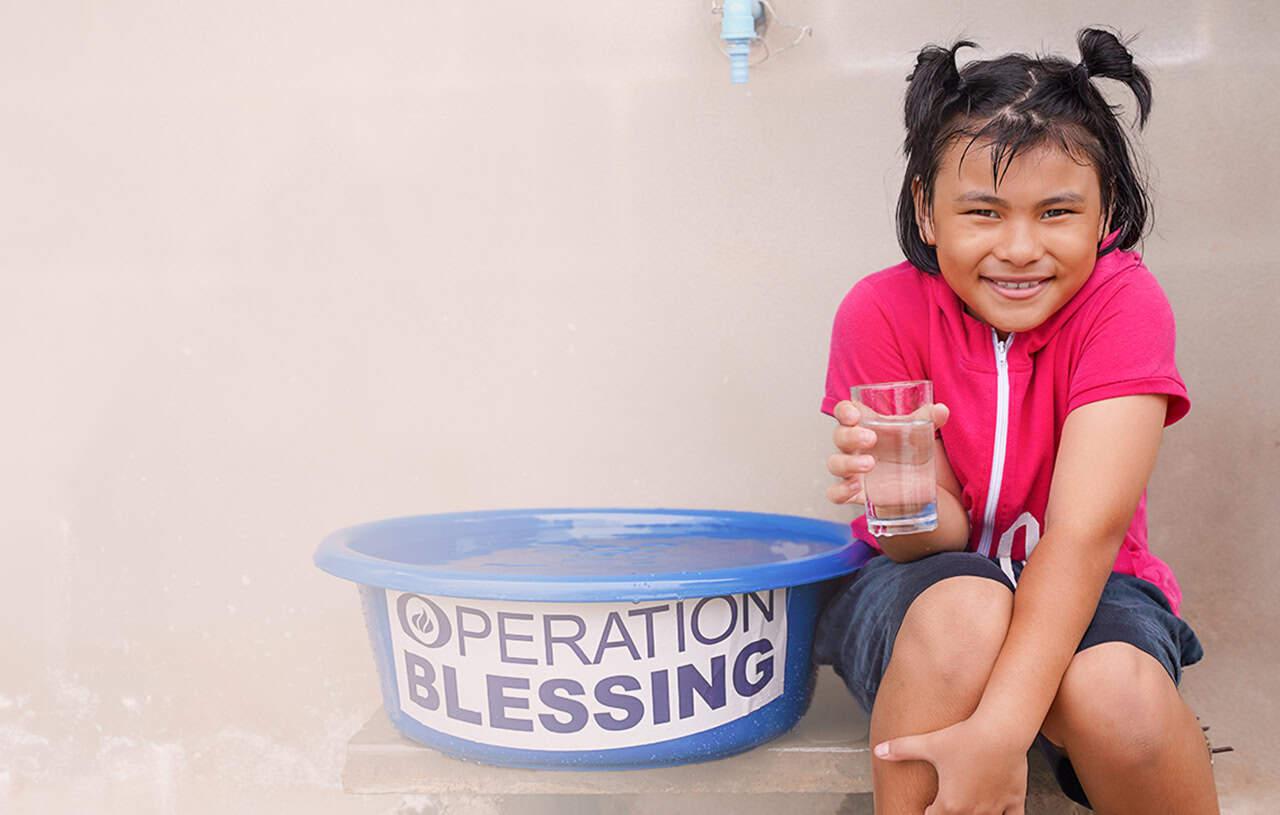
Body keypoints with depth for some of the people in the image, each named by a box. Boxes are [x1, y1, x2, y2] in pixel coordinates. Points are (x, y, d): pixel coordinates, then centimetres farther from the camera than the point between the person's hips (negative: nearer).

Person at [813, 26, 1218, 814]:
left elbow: (1084, 531, -26)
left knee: (1114, 694, -33)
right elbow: (934, 541, -16)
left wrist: (1001, 731, -38)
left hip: (1084, 591, 1)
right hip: (926, 593, 0)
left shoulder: (1124, 301, -17)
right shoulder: (882, 312, -15)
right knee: (963, 611, -35)